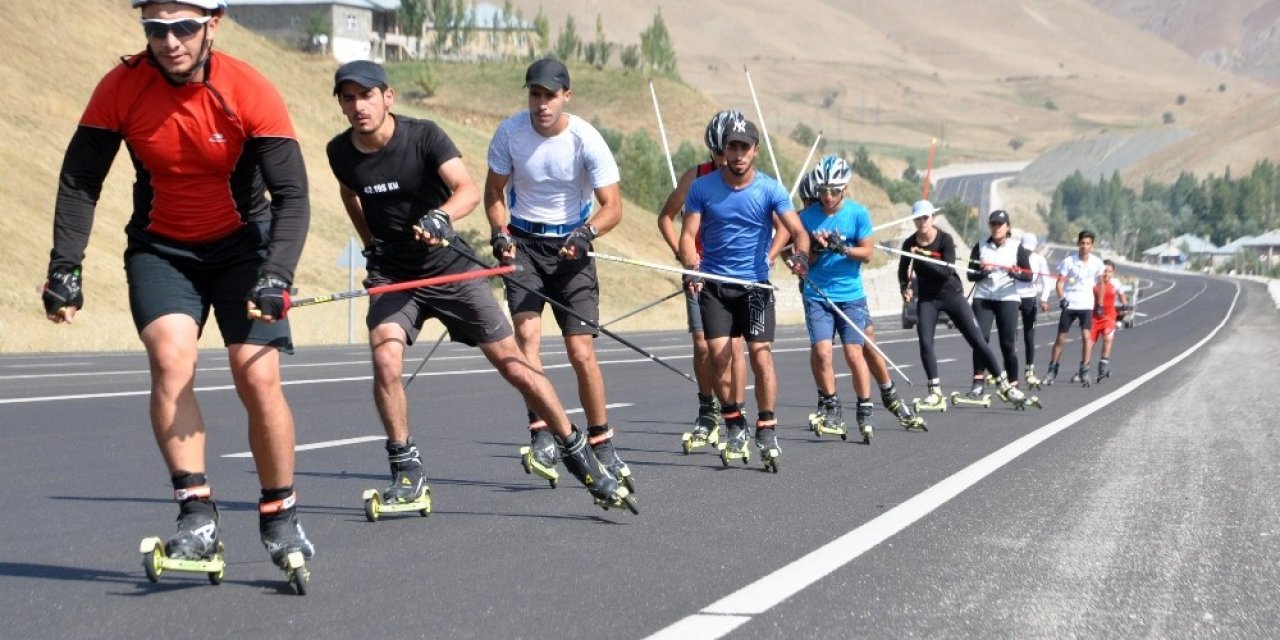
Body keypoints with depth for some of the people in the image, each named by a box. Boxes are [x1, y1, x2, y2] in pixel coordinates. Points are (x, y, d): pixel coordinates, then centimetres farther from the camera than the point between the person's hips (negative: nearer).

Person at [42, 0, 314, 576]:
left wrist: (275, 276, -32)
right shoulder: (121, 88, -14)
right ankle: (197, 516, -23)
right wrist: (65, 267, -13)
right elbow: (79, 181, -5)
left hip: (242, 246, -1)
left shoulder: (250, 92, -19)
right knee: (171, 356, -24)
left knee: (258, 377, -12)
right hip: (160, 248, 1)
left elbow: (292, 195, -19)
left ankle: (280, 518, 9)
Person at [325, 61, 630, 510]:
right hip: (392, 274, 2)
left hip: (450, 266, -2)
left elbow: (468, 189, -30)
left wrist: (441, 216, -49)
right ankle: (407, 473, -6)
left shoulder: (423, 136, -16)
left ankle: (577, 453, 11)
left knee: (514, 365, -3)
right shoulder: (340, 152, -4)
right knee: (385, 363, -21)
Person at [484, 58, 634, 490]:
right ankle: (541, 434, -18)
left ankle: (602, 446, 8)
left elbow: (613, 205, -12)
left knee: (581, 351, -6)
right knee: (527, 331, -21)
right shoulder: (510, 132, -7)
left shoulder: (586, 140, -13)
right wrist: (500, 234, -11)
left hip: (571, 246, -1)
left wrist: (587, 233, -31)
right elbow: (494, 190, 6)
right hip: (523, 242, 1)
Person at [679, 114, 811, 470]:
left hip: (755, 284, -1)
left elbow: (797, 231, -12)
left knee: (761, 356, -9)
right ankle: (736, 430, 9)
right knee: (719, 356, -8)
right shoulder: (702, 188, 0)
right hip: (714, 284, 1)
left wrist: (800, 255, -34)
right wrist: (691, 263, -23)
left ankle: (767, 433, 3)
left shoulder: (770, 190, -3)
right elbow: (688, 234, -2)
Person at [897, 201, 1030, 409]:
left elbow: (947, 271, -24)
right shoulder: (909, 244, -5)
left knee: (977, 341, 0)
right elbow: (903, 271, 7)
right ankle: (935, 393, -5)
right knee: (925, 343, -14)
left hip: (952, 295, -2)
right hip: (928, 298, 2)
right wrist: (905, 288, -13)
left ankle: (1005, 386, 8)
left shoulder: (945, 239, -13)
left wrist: (921, 257, -30)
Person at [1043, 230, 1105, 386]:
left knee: (1086, 336, -14)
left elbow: (1100, 284, 10)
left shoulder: (1096, 263, 0)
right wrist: (1061, 298, -21)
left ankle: (1084, 371, -8)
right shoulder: (1069, 261, -6)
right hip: (1069, 304, 0)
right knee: (1060, 338, 3)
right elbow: (1060, 282, -5)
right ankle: (1052, 370, 13)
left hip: (1086, 304, 0)